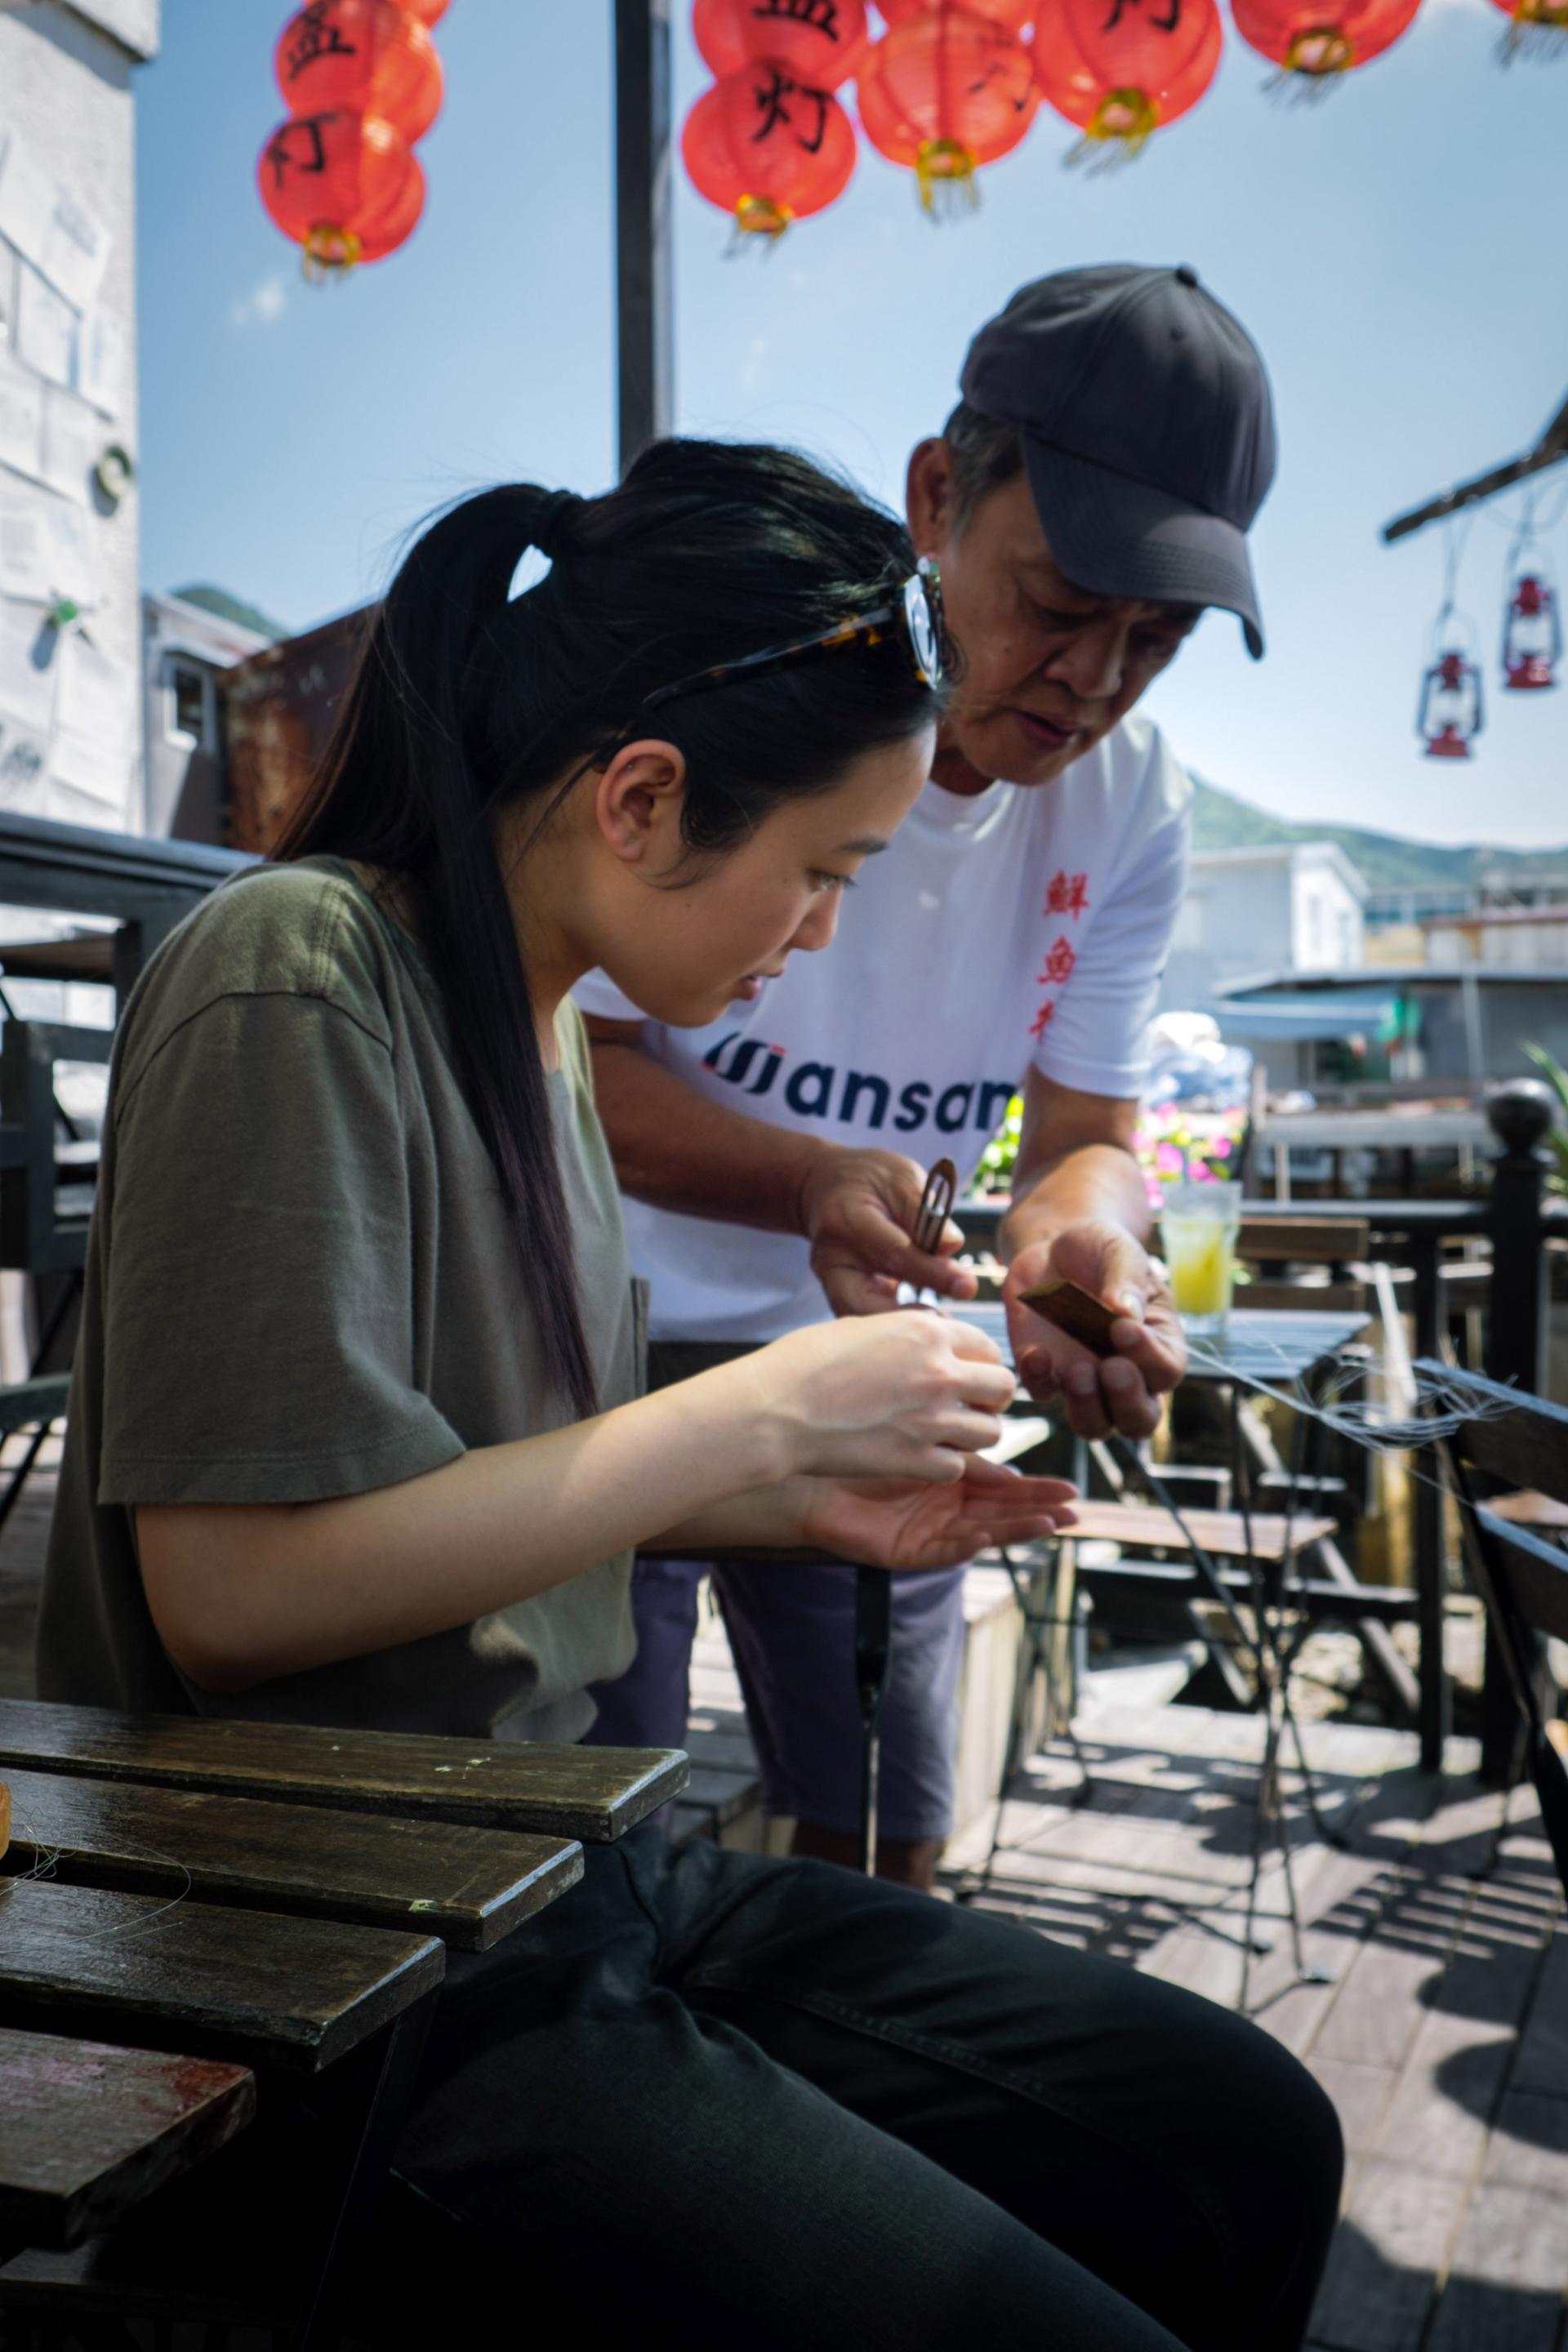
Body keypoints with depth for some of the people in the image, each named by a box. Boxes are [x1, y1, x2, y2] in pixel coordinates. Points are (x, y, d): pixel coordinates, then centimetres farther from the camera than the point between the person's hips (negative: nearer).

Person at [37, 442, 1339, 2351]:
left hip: (565, 1881, 8)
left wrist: (814, 1507, 4)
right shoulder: (298, 982, -18)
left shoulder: (540, 1020, 9)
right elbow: (231, 1585, -23)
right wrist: (763, 1414, -18)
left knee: (1250, 2143, 7)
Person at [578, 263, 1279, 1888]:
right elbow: (573, 1057, -18)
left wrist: (1082, 1233, -28)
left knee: (885, 1851, 13)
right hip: (618, 1345, -4)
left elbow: (1089, 1132, -3)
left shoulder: (1131, 804, -5)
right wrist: (816, 1183, -36)